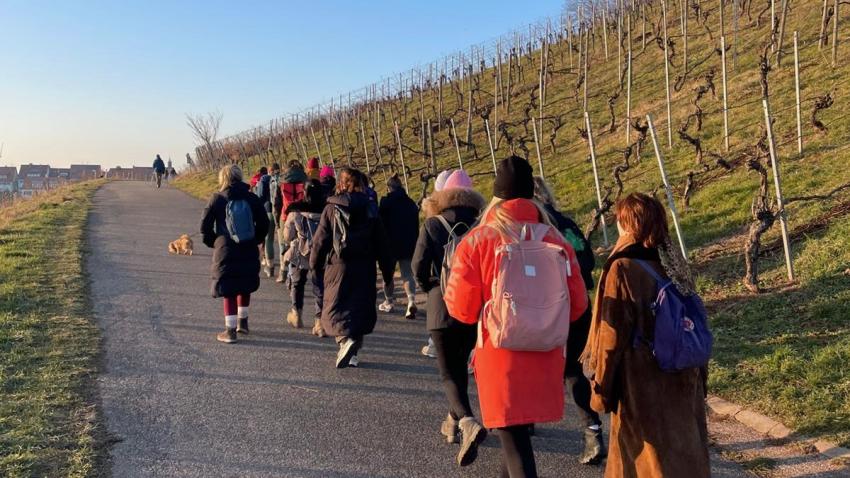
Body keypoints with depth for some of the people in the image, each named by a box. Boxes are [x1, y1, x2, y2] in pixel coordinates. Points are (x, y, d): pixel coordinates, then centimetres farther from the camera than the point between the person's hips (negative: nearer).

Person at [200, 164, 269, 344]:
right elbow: (264, 223, 3)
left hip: (225, 253, -2)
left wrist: (213, 242, 9)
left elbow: (205, 226, -5)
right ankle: (242, 321, 30)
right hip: (249, 253, 3)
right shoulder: (252, 198, 0)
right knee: (245, 287, 21)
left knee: (228, 291, 4)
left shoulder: (217, 199, -5)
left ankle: (230, 330, 4)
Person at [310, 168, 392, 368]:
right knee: (361, 308, 12)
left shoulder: (331, 209, -4)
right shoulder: (370, 210, 3)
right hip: (365, 269, 2)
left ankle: (345, 340, -22)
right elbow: (381, 244, 4)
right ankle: (352, 353, 16)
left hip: (338, 267, -2)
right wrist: (387, 271, 9)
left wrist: (315, 264, 8)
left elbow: (320, 240, -4)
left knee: (334, 309, 5)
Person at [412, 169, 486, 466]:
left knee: (449, 374, 0)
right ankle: (453, 421, 34)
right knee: (460, 365, 22)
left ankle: (467, 422, -23)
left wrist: (428, 287, 8)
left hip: (443, 308, -3)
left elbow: (419, 264, -11)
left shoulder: (432, 225, -4)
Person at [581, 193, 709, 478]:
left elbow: (611, 337, -17)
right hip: (682, 383, 6)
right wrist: (697, 379, 17)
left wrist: (601, 389, -8)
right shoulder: (674, 265, 0)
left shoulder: (622, 270, -19)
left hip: (641, 389, -6)